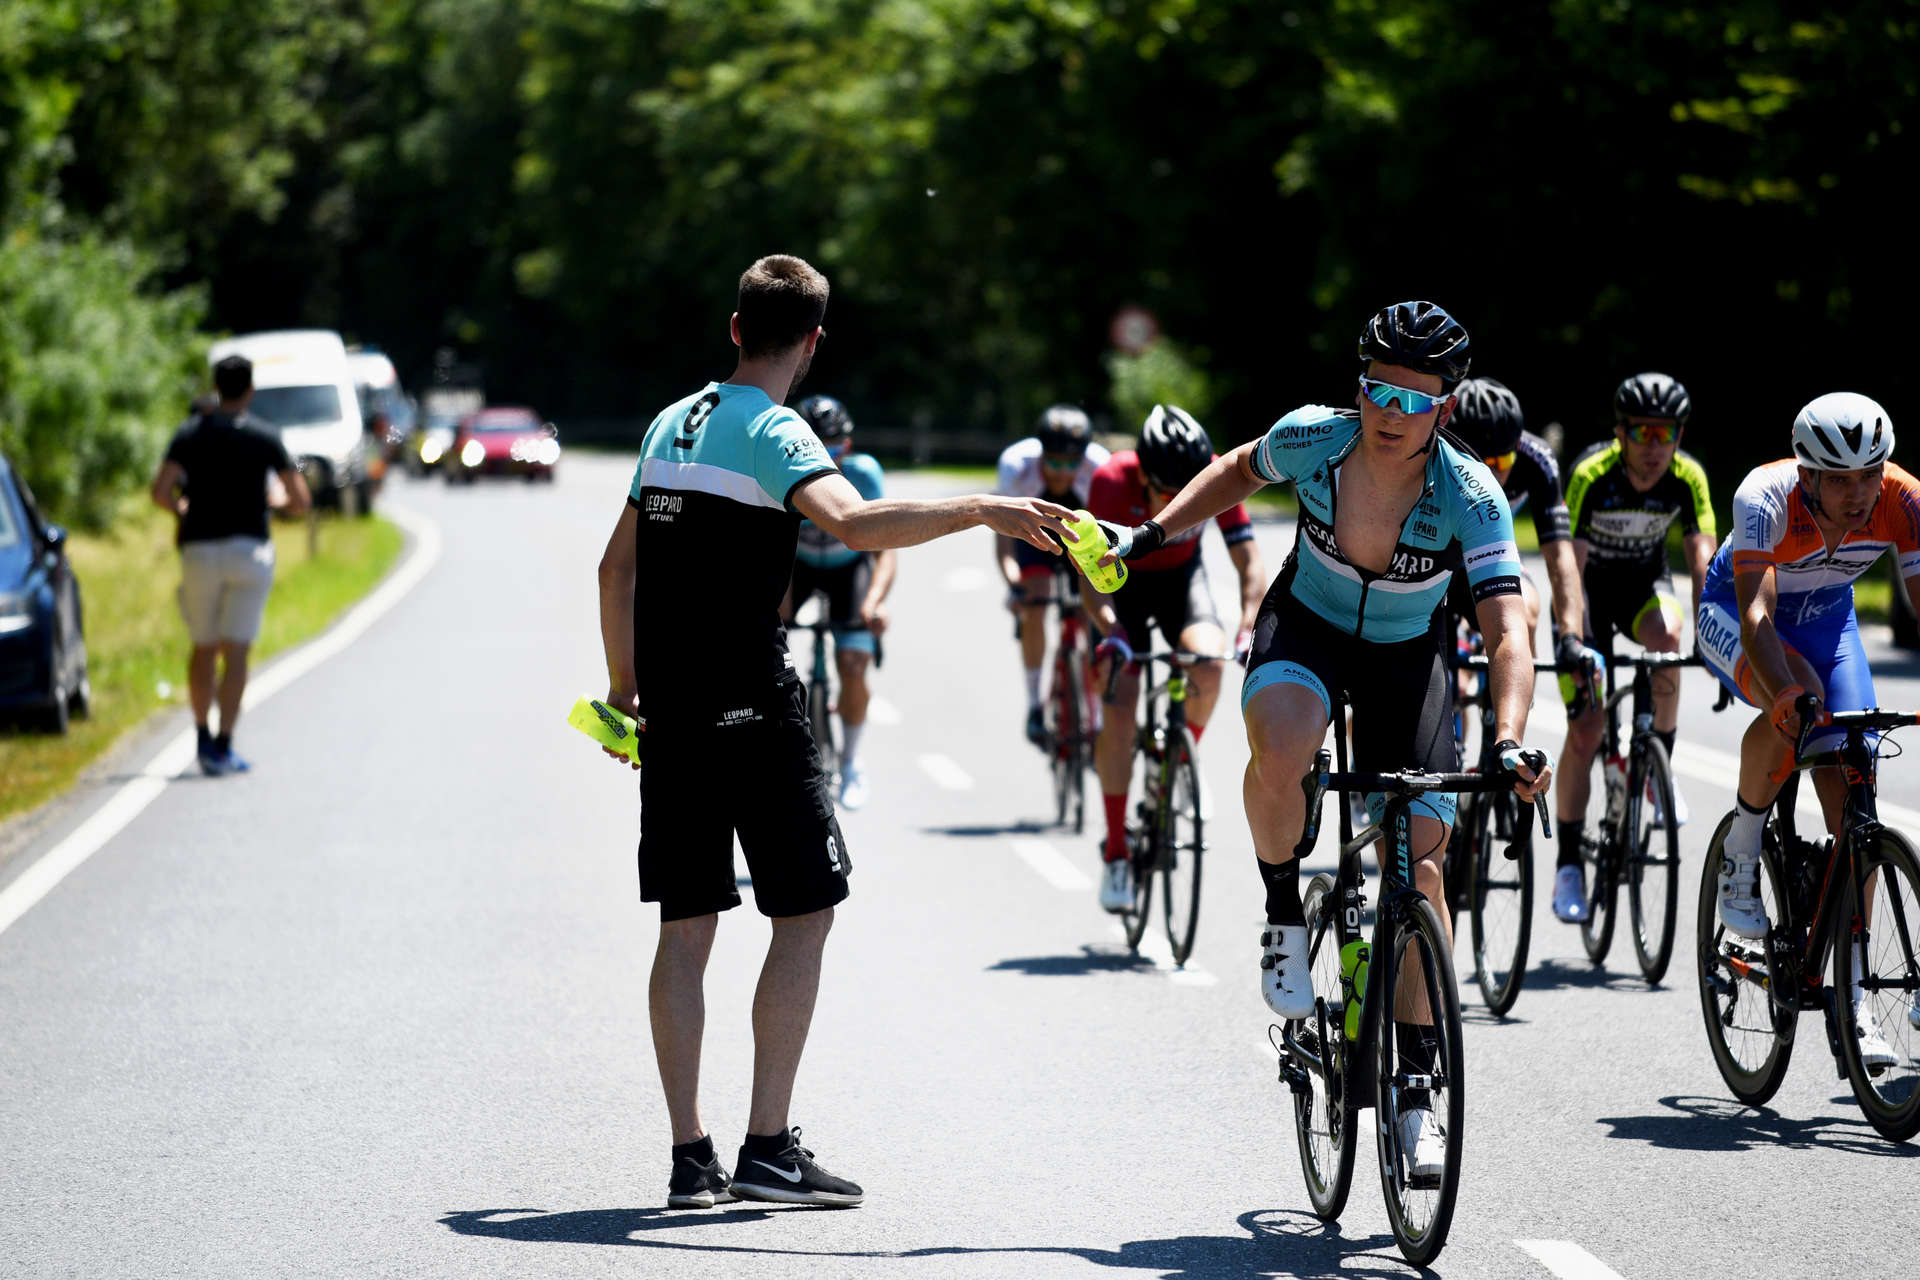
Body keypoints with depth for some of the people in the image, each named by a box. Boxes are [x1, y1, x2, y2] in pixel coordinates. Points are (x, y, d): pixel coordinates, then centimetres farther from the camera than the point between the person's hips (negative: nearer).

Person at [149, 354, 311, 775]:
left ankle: (203, 737, 19)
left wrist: (180, 508, 12)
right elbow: (301, 500, -2)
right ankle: (223, 748, -8)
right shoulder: (265, 437, 0)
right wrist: (276, 505, 20)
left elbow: (160, 491, -9)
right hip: (251, 548, -1)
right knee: (236, 652, -3)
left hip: (200, 550, 2)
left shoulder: (191, 433, 3)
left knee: (203, 649, 16)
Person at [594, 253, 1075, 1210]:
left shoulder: (671, 425, 14)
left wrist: (625, 684, 30)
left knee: (686, 926, 8)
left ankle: (690, 1158, 7)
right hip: (750, 706, -7)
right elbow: (853, 524, -29)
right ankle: (768, 1148, -5)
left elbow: (617, 566, 20)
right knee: (804, 912, 0)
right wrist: (982, 510, -28)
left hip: (671, 711, 7)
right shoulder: (773, 433, -9)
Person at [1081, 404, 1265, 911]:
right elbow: (1092, 572, -32)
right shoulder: (1112, 481, -34)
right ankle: (1115, 851, -4)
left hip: (1181, 575, 1)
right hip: (1123, 579, -1)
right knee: (1118, 708, -15)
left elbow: (1250, 564, -26)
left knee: (1208, 663, -29)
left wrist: (1247, 630, -41)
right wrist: (1111, 631, -49)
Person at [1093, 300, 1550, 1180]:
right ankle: (1284, 918, -9)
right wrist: (1150, 535, -3)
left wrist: (1509, 744, -49)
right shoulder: (1313, 440, -21)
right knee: (1280, 750, -36)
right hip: (1306, 627, 0)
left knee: (1420, 861, -8)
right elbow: (1241, 470, 4)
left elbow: (1508, 632, -34)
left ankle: (1416, 1088, 4)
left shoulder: (1471, 497, -27)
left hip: (1403, 656, 0)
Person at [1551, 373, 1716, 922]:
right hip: (1591, 585, -2)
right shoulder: (1592, 475, -29)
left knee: (1665, 637, -34)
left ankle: (1659, 765, -12)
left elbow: (1702, 559, -27)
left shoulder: (1688, 478, -21)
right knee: (1585, 728, -11)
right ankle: (1568, 865, -2)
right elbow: (1570, 563, -33)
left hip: (1643, 582, 2)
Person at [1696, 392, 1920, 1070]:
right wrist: (1786, 695, -62)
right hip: (1734, 613, -3)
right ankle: (1740, 850, -9)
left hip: (1824, 614, 3)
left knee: (1849, 793, -10)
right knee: (1796, 702, -36)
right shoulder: (1767, 497, -37)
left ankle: (1850, 999, -5)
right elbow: (1756, 614, -46)